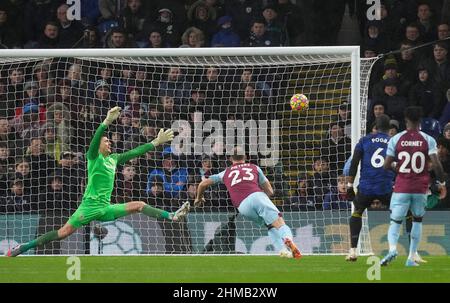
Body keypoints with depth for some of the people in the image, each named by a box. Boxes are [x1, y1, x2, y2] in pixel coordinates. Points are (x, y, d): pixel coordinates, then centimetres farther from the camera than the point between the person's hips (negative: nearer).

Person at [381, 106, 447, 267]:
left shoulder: (396, 139, -2)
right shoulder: (428, 140, -3)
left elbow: (386, 165, -2)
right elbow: (436, 164, -10)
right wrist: (441, 183, 3)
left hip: (401, 188, -1)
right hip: (420, 189, 1)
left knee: (395, 222, 4)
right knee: (417, 220, 18)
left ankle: (392, 248, -26)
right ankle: (411, 258, 13)